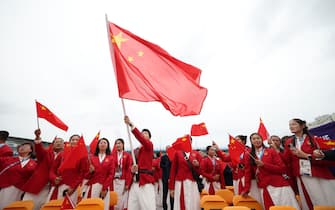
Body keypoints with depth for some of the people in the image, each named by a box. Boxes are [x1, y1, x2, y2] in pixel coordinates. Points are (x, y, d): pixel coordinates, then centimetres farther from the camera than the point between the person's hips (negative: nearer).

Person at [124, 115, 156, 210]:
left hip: (145, 181, -7)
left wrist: (131, 124, -29)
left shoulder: (149, 145, 0)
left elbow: (140, 138, -20)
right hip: (135, 182, 7)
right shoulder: (139, 150, 21)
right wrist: (133, 169, 1)